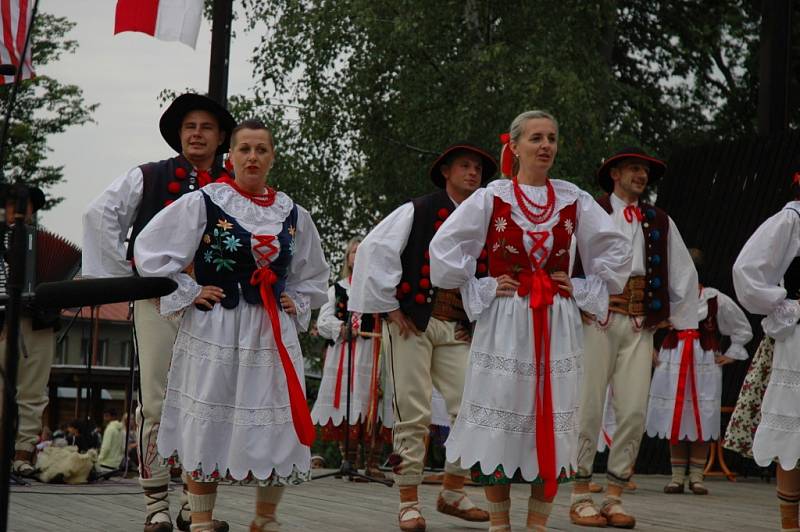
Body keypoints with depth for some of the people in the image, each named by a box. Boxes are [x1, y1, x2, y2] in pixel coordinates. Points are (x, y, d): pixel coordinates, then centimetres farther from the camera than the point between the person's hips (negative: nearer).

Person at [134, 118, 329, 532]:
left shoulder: (292, 215, 10)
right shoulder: (202, 203, -3)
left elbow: (314, 277, 24)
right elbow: (150, 253, -5)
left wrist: (296, 303, 8)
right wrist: (188, 293, -8)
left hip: (273, 335, 4)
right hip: (214, 331, -3)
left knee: (279, 433, 3)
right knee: (207, 428, 0)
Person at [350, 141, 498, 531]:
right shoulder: (417, 212, 0)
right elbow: (374, 250, -8)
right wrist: (390, 307, -9)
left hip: (456, 330, 5)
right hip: (412, 323, -5)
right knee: (413, 415, -3)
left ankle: (453, 494, 12)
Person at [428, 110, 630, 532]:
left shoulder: (573, 200, 6)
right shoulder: (492, 197, -1)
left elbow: (616, 252, 13)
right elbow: (444, 248, -2)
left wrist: (585, 291, 4)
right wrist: (481, 291, -4)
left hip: (558, 323, 3)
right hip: (504, 322, -2)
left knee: (551, 423, 2)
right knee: (501, 420, -1)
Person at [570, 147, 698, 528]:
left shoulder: (660, 223, 17)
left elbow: (684, 275, 18)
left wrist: (685, 326, 13)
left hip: (640, 325, 4)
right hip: (596, 320, -4)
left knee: (634, 411, -1)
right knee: (589, 408, -3)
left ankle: (614, 497, 8)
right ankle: (581, 498, 5)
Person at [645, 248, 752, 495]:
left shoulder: (717, 300, -3)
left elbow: (743, 329, 11)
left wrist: (731, 355, 7)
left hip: (705, 366, -1)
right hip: (672, 366, 1)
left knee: (702, 423, -1)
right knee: (674, 422, 2)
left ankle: (697, 477, 7)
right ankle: (677, 476, 9)